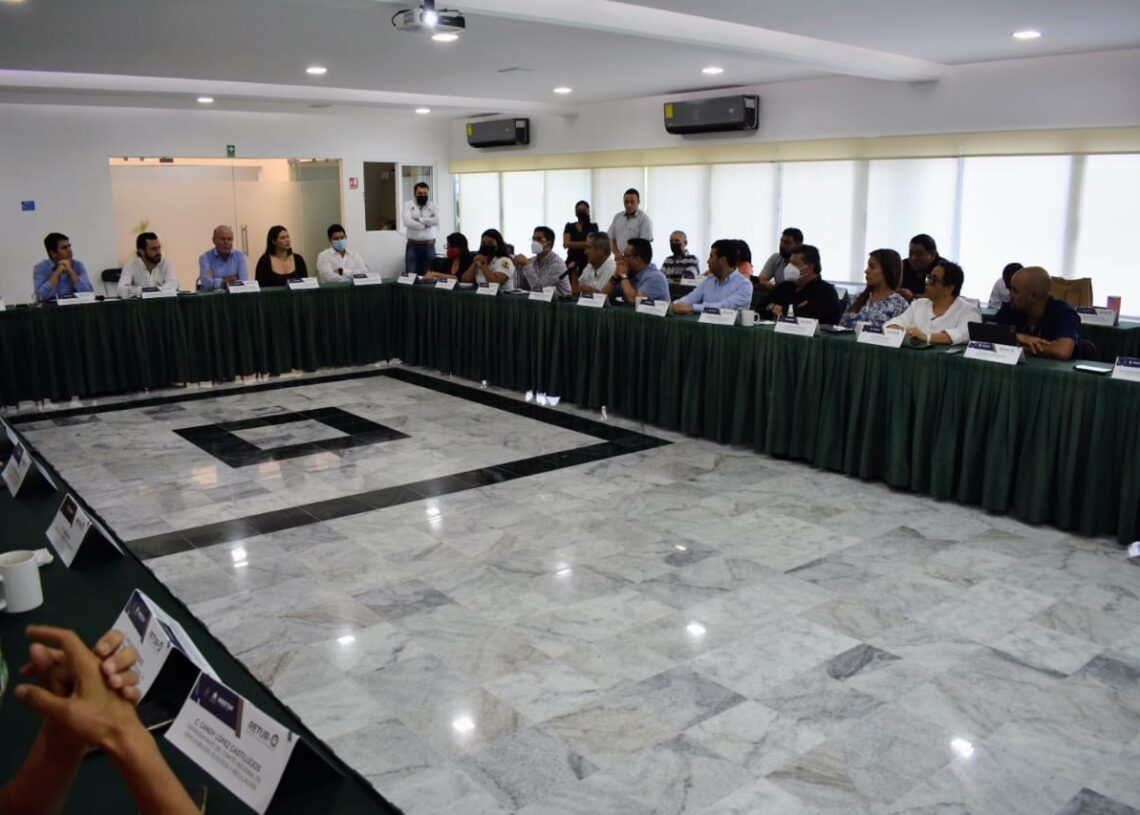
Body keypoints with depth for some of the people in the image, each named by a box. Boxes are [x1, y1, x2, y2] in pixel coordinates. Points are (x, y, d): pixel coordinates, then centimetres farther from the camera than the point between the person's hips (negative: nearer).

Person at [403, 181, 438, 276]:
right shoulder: (408, 205, 3)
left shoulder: (433, 206, 7)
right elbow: (407, 222, -14)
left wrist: (418, 219, -11)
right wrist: (426, 224, -9)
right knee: (410, 275, -5)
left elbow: (436, 221, -12)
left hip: (429, 246, 1)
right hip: (413, 245, -1)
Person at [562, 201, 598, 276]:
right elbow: (566, 244, 1)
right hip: (571, 261, 2)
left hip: (586, 262, -2)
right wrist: (583, 244, -4)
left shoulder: (593, 226, 8)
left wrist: (571, 244, -1)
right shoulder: (569, 226, 14)